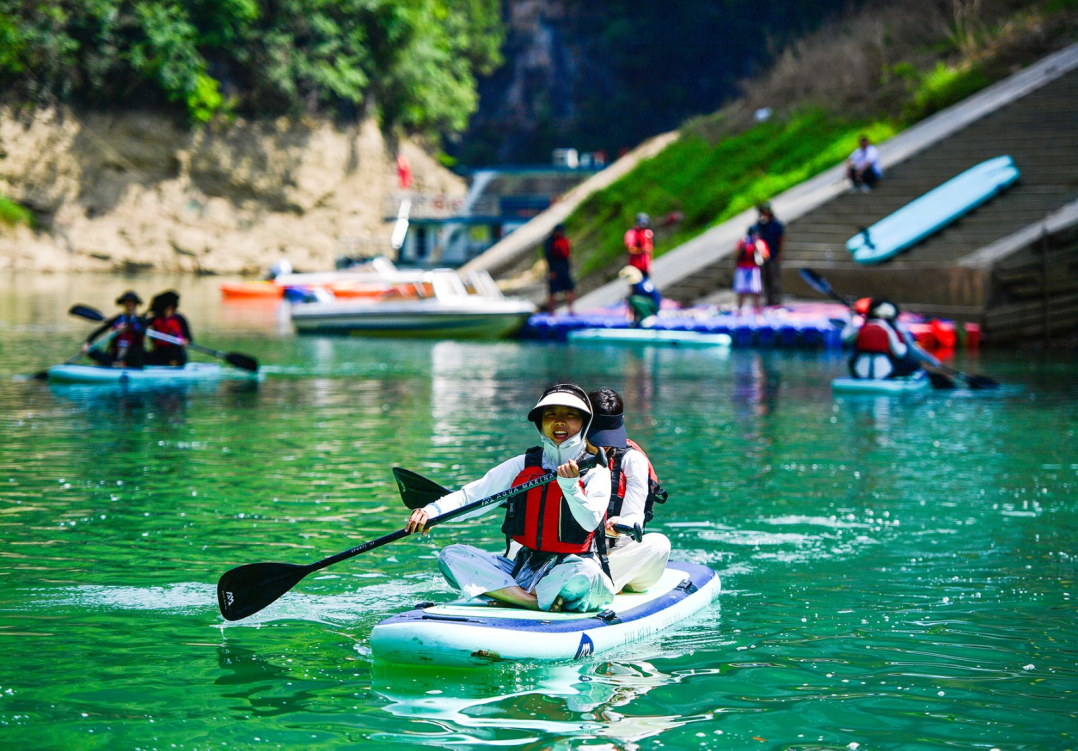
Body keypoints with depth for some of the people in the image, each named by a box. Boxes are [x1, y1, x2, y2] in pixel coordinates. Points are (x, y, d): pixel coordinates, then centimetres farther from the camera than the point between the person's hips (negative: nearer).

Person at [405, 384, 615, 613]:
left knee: (584, 576, -40)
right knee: (451, 555, -15)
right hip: (521, 566, 5)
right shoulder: (521, 465, 10)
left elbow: (590, 522, -15)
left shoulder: (596, 471, 0)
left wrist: (570, 486, -30)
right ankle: (539, 602, -26)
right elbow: (470, 495, 5)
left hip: (569, 567, -5)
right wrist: (431, 510, -12)